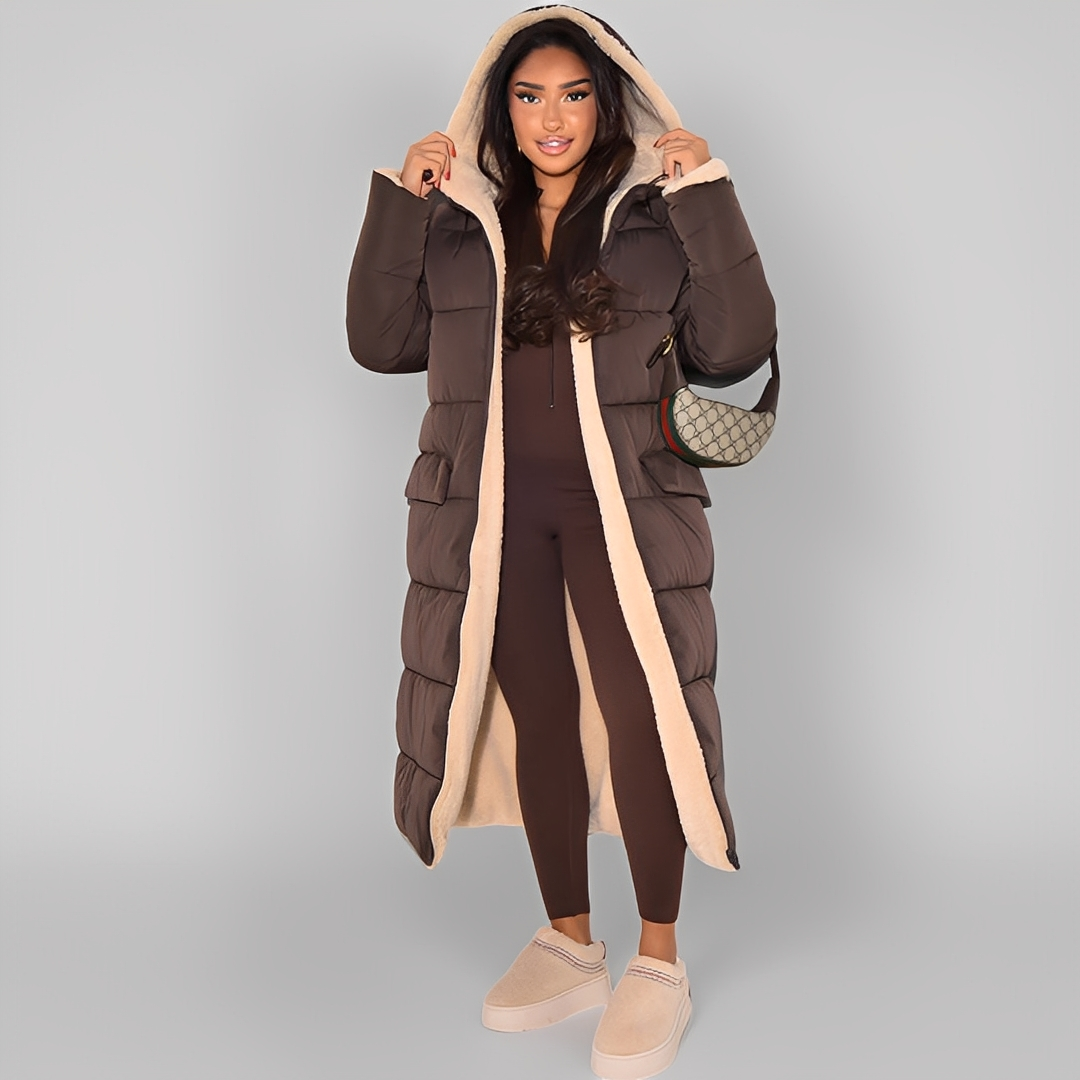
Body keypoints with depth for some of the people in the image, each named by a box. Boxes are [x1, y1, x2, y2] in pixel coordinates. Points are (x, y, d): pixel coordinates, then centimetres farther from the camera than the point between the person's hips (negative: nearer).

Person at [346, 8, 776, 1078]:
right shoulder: (457, 220, 9)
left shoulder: (657, 214, 2)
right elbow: (379, 342, 6)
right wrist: (397, 204, -1)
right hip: (496, 508, 3)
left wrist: (708, 199, -11)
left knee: (637, 716, -4)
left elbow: (737, 348, -5)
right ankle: (569, 941, 27)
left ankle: (658, 962, 14)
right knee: (538, 716, 10)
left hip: (623, 505, -2)